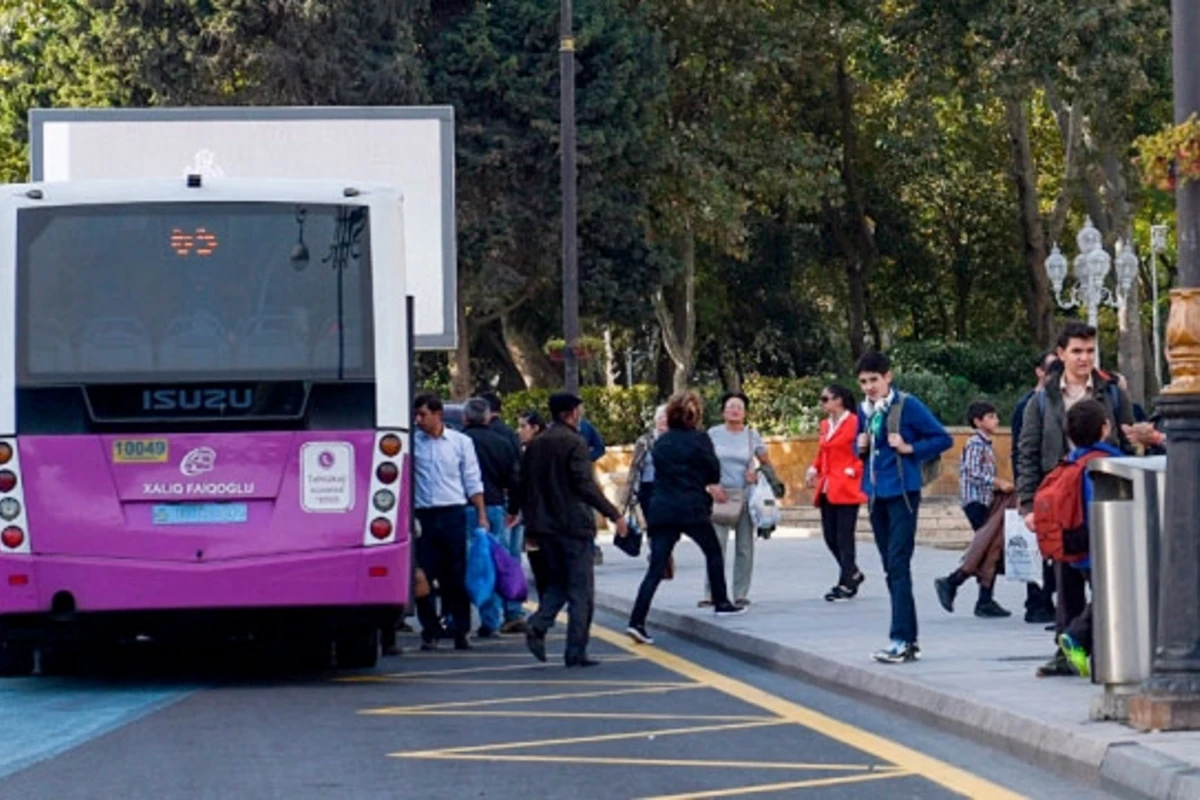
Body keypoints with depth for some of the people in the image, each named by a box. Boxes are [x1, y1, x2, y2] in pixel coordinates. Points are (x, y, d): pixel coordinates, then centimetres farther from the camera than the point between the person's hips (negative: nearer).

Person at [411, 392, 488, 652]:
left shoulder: (460, 442, 5)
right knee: (424, 574, -1)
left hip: (453, 514, 0)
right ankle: (430, 631, 9)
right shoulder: (412, 442, 5)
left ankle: (460, 631, 8)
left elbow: (473, 481, 8)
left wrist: (481, 515, 1)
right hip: (423, 515, 0)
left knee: (457, 575, 2)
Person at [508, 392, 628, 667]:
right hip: (574, 524, -7)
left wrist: (513, 511, 35)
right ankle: (576, 652, 0)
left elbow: (521, 482, 16)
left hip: (545, 525, 7)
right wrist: (614, 514, -17)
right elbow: (585, 485, -19)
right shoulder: (575, 443, -12)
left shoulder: (534, 445, 9)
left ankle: (538, 625, -7)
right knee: (580, 590, 1)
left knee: (556, 583, 18)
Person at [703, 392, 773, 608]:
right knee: (716, 545, -8)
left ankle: (741, 594, 9)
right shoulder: (714, 434, 2)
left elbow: (766, 462, 13)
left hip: (746, 494, 2)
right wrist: (713, 485, -8)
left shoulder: (752, 435, 5)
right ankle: (711, 594, -4)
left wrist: (757, 473, -7)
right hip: (721, 494, -2)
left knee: (745, 547, 3)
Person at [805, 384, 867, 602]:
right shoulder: (825, 425, 14)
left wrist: (852, 472, -16)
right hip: (827, 490, 8)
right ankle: (853, 574, 26)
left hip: (846, 489, -8)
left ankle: (846, 584, 1)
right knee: (830, 536, 9)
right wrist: (813, 470, 6)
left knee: (844, 538, -4)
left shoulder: (854, 423, -10)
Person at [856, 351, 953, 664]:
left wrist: (910, 448, -14)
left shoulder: (907, 406, -8)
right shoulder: (865, 411, 10)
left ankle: (902, 640, -13)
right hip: (876, 494, 7)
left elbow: (943, 439, -6)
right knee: (891, 568, 9)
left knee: (898, 566, -11)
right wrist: (861, 447, 3)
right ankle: (909, 641, 15)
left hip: (902, 493, -7)